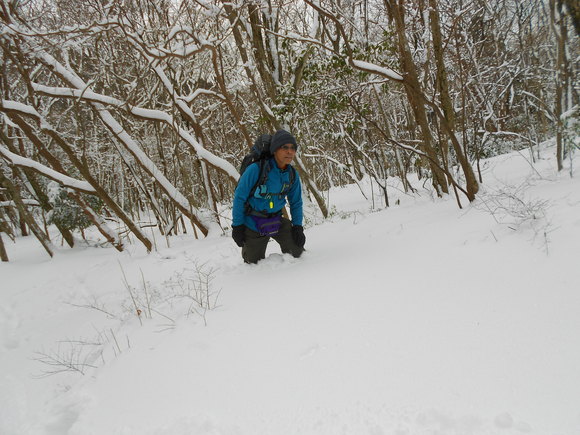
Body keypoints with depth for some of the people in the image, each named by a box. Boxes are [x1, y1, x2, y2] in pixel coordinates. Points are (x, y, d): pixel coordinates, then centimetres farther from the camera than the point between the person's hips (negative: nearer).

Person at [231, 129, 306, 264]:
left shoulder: (292, 174, -7)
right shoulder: (256, 169, -24)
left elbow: (296, 203, 7)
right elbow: (239, 197, -16)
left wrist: (297, 226, -4)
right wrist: (237, 226, -13)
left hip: (276, 221, 4)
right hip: (252, 223, -3)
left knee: (296, 250, -12)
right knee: (255, 262, 13)